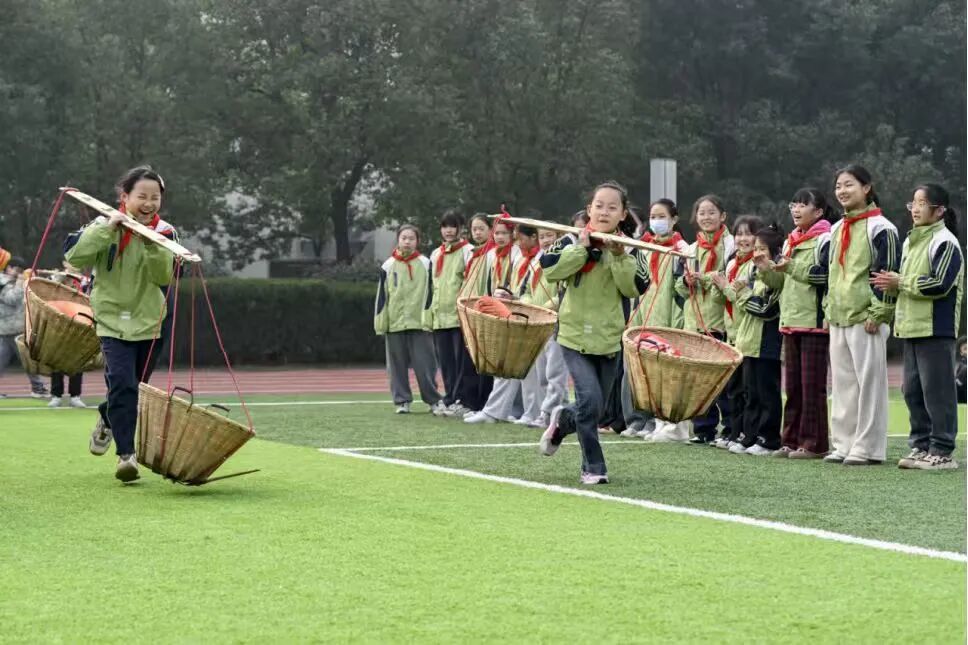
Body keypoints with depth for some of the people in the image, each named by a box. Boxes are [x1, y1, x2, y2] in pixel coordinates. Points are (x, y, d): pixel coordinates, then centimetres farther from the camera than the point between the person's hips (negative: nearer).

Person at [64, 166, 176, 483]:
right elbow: (76, 258, -20)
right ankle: (126, 454, -17)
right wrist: (107, 228, -25)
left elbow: (164, 277, -11)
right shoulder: (106, 227, -7)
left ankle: (107, 424, 46)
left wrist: (152, 243, -23)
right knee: (123, 385, -19)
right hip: (114, 320, -4)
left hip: (148, 320, 4)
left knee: (128, 387, 17)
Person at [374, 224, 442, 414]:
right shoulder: (388, 266, 5)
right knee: (398, 365, 5)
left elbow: (431, 292, 3)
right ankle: (402, 401, 13)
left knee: (424, 364, -3)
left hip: (420, 322, -2)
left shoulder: (425, 264, 3)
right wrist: (380, 323, 1)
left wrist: (429, 317, -3)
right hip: (395, 323, 2)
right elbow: (381, 296, 6)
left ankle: (434, 399, 7)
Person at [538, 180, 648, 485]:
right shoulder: (572, 241, -4)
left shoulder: (627, 249, 3)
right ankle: (593, 467, -4)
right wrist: (582, 247, -19)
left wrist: (618, 257, -17)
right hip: (576, 335, -3)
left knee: (596, 408, 11)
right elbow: (549, 269, -17)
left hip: (610, 338, 4)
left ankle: (562, 421, 45)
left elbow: (635, 289, -7)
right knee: (590, 399, -18)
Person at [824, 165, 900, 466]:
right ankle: (844, 444, 15)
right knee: (843, 383, 10)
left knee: (869, 381, -4)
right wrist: (829, 310, 18)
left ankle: (868, 447, -1)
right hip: (838, 318, 8)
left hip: (866, 319, -8)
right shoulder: (837, 230, 17)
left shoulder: (880, 228, -7)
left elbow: (888, 274, -11)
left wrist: (877, 313, -15)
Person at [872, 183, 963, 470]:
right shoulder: (911, 242, 19)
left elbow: (940, 284, -19)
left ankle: (942, 452, -3)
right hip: (911, 328, 9)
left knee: (936, 390, -7)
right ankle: (921, 446, 18)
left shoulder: (945, 242, -9)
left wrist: (901, 282, -14)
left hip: (936, 329, -9)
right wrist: (891, 283, 3)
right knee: (913, 390, 11)